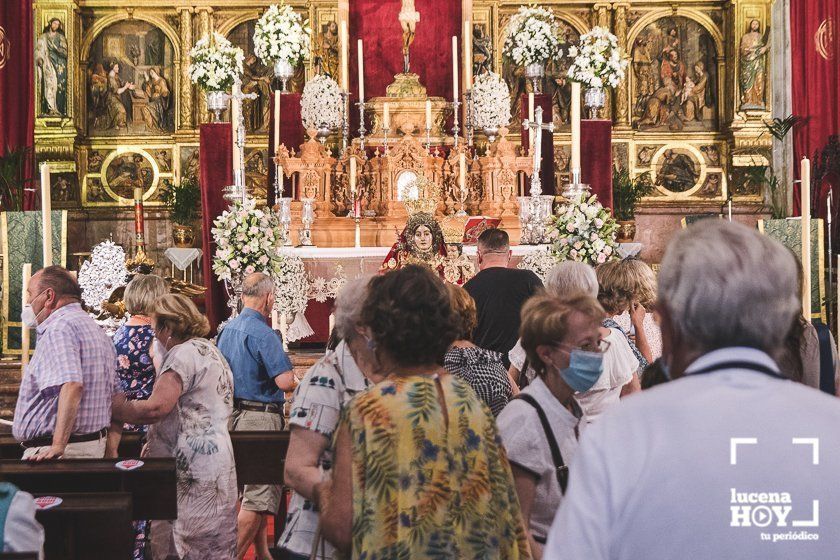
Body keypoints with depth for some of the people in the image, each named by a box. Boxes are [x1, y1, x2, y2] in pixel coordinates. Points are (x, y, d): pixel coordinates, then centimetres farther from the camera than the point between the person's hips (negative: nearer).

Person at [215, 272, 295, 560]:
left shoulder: (227, 329, 8)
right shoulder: (264, 334, -17)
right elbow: (284, 381, -23)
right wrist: (296, 382, -2)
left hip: (233, 414, 9)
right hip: (261, 416, -9)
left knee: (256, 490, 19)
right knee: (259, 496, -2)